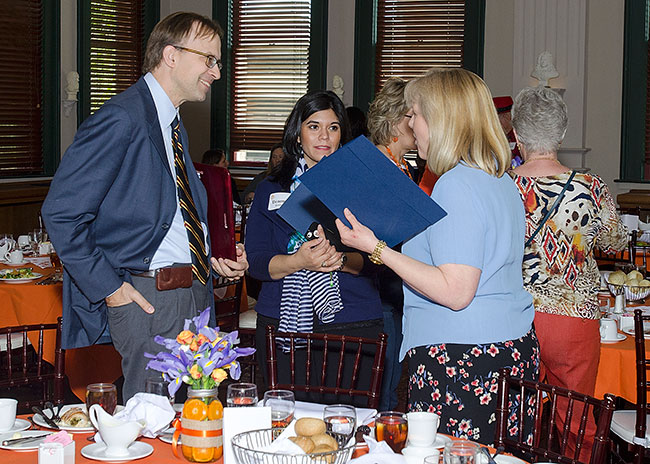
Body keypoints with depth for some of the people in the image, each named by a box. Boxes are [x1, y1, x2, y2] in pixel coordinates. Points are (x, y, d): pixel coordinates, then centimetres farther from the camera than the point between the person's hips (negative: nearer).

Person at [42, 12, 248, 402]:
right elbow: (62, 214, -16)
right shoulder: (122, 119, -13)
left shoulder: (172, 123, 17)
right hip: (150, 296, -9)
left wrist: (213, 259, 11)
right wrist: (109, 288, -15)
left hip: (196, 292, 9)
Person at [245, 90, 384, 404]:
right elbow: (256, 262, 2)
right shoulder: (271, 189, 11)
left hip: (352, 326, -1)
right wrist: (299, 262, -16)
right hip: (283, 325, 1)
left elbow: (376, 261, -1)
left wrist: (339, 259, -21)